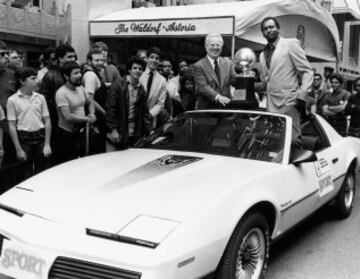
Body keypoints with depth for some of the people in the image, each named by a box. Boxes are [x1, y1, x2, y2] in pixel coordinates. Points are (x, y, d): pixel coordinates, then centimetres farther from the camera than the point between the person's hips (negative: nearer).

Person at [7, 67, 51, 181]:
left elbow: (47, 121, 7)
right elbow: (12, 126, -4)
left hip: (40, 137, 3)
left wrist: (47, 144, 0)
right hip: (24, 139, -2)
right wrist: (18, 149, -7)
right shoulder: (12, 100, -4)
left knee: (41, 173, 9)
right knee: (26, 175, 6)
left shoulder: (40, 98, 4)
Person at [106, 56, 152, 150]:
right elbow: (110, 109, -7)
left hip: (135, 135, 4)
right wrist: (113, 129, -12)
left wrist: (149, 131, 2)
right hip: (119, 134, -4)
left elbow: (145, 113, 12)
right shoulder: (118, 85, -4)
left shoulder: (142, 90, 10)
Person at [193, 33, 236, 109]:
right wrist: (218, 97, -27)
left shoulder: (228, 63, 13)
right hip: (207, 108, -3)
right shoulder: (198, 66, -2)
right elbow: (203, 86, -13)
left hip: (226, 106, 4)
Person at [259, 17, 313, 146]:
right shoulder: (263, 54, 18)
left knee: (293, 140, -9)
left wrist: (301, 96, -14)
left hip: (289, 102, -6)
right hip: (272, 106, 6)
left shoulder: (291, 44, 0)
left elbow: (307, 71, -4)